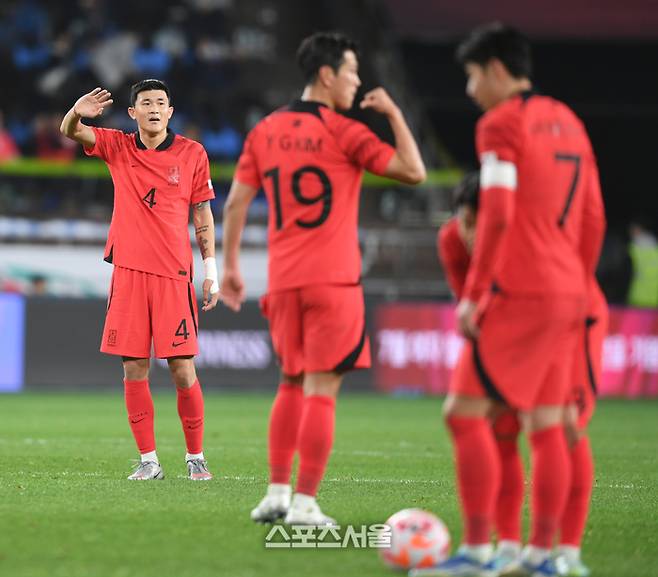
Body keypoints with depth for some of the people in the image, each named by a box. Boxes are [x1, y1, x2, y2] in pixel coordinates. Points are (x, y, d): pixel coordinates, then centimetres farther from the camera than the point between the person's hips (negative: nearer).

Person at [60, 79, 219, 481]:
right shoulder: (117, 147, 8)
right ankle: (149, 460, 7)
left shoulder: (192, 153, 4)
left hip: (174, 274, -2)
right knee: (134, 369, 1)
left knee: (183, 369, -5)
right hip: (128, 272, 2)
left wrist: (212, 272, 4)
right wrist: (77, 113, -28)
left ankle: (196, 457, 7)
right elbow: (70, 132, -3)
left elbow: (203, 215, 7)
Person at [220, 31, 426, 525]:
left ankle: (277, 493, 12)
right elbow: (414, 172, -9)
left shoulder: (265, 132, 9)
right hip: (333, 281, -6)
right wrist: (394, 113, 1)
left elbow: (236, 202, 9)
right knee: (321, 390, -3)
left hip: (282, 281, 6)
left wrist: (231, 267, 17)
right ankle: (305, 503, -7)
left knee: (292, 385, 17)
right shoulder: (344, 133, -7)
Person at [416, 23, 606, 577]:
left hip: (518, 295, -8)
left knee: (465, 413, -6)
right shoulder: (569, 122, 16)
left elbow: (496, 214, -18)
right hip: (567, 297, 8)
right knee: (546, 425, 10)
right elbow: (594, 220, 18)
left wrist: (472, 294, -14)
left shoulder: (501, 123, -9)